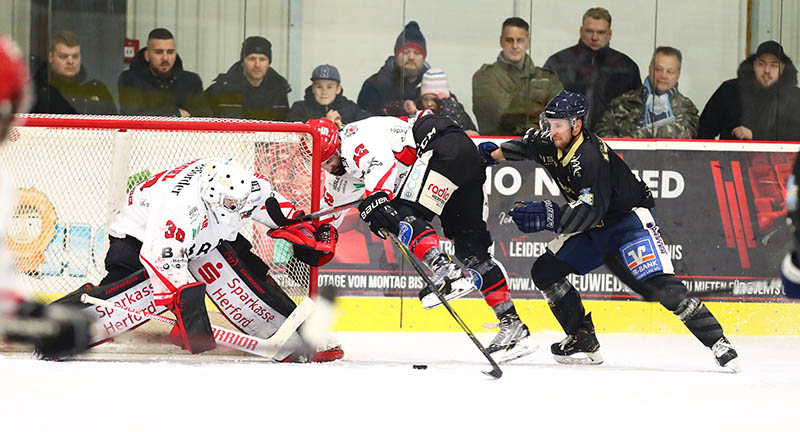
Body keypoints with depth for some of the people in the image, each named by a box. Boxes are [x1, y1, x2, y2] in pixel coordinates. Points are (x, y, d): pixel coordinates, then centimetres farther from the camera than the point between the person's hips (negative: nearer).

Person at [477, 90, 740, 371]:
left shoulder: (589, 157, -30)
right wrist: (494, 154, 23)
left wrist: (551, 217, -49)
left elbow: (590, 211, -39)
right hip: (593, 231, 9)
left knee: (659, 284, -24)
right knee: (544, 271, -1)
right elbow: (527, 145, 22)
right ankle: (584, 342, 5)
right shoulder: (549, 143, -4)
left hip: (628, 219, -9)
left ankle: (716, 341, -21)